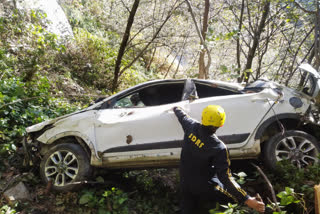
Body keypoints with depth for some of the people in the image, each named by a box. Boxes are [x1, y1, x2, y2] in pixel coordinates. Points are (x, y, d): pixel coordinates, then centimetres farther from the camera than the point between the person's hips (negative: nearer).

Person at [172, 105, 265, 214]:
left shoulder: (191, 126, -15)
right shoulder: (219, 148, -29)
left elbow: (181, 115, 9)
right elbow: (225, 177, -29)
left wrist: (176, 108, 32)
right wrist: (247, 200, -27)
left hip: (184, 181, 5)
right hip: (204, 187, -5)